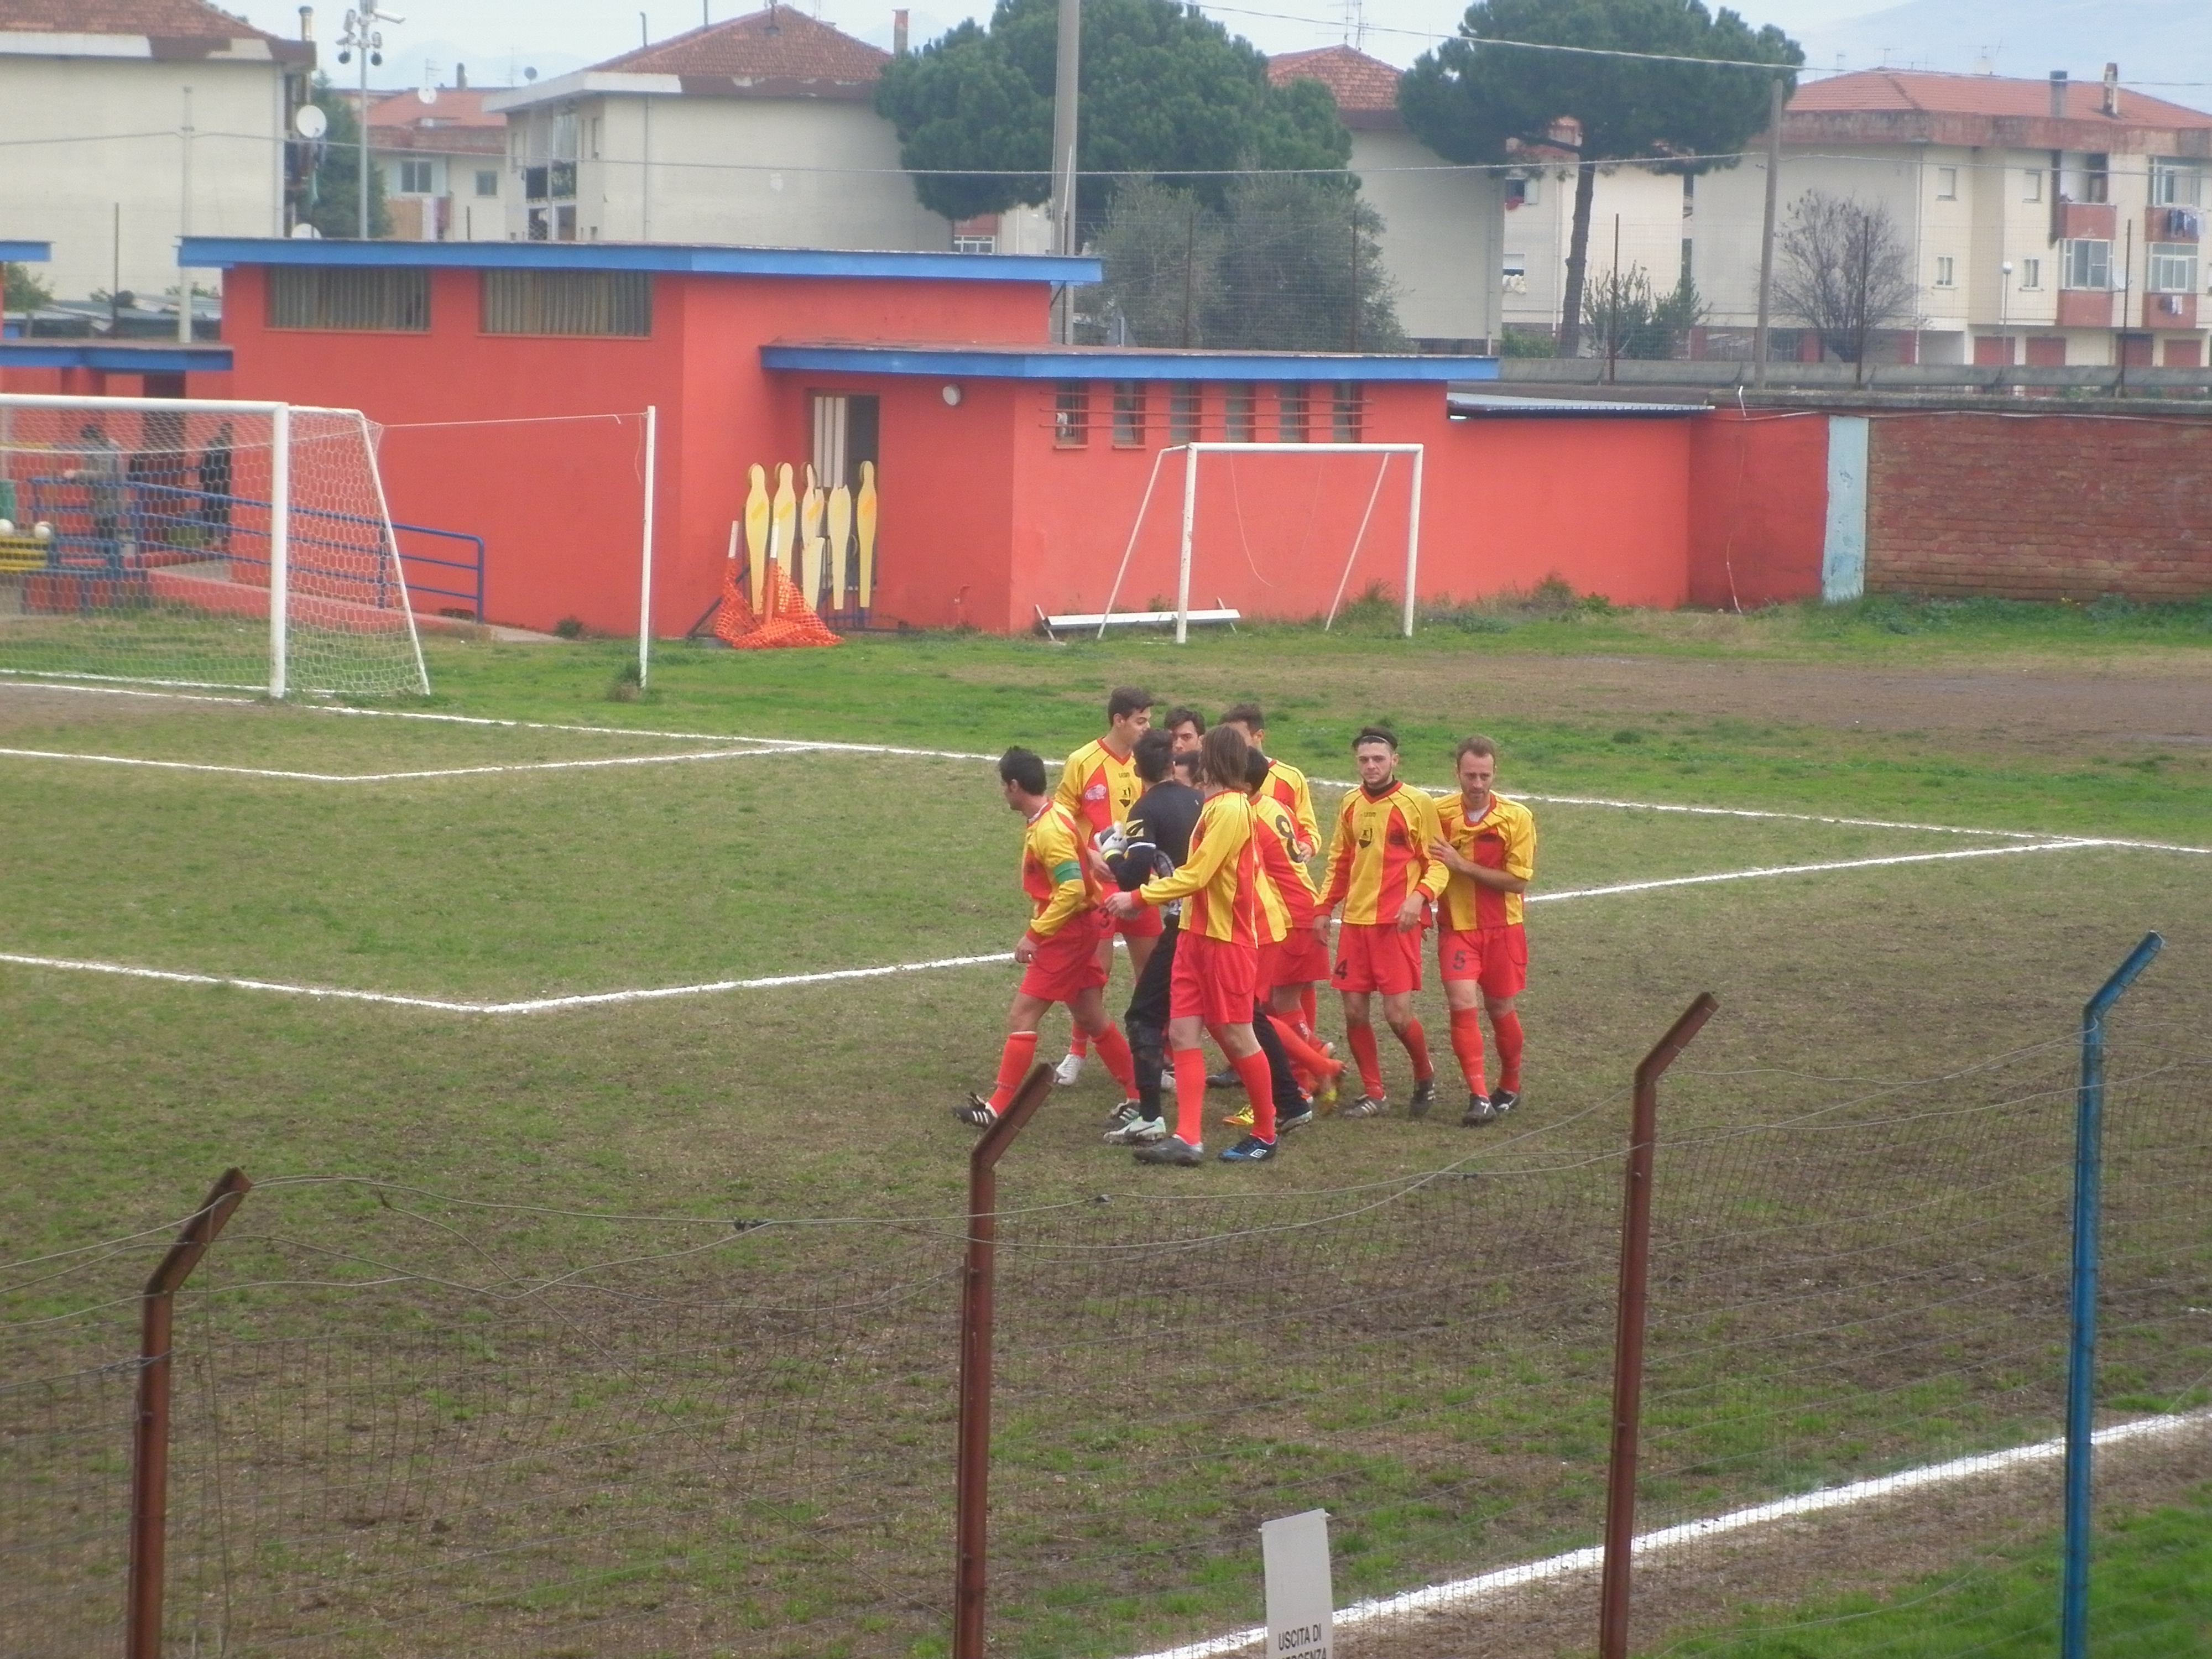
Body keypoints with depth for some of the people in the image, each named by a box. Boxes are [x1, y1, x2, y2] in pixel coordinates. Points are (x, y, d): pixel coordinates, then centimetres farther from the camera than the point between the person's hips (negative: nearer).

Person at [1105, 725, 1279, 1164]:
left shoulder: (1230, 809, -17)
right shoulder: (1216, 806, 13)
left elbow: (1196, 876, -19)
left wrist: (1138, 898, -15)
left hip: (1226, 940, -9)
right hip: (1196, 934, 9)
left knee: (1236, 1037, 1)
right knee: (1182, 1034, 0)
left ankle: (1265, 1136, 14)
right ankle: (1188, 1138, -4)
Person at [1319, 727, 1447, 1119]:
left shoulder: (1417, 804, -5)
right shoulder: (1351, 804, 11)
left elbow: (1438, 862, -4)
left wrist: (1419, 896, -21)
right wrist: (1325, 907, 15)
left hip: (1398, 923, -5)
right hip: (1355, 921, 5)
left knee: (1397, 1013, -10)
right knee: (1354, 1011, 2)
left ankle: (1424, 1078, 17)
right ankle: (1374, 1094, 16)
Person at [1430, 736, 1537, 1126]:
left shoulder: (1517, 818, -10)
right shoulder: (1439, 814, -3)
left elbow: (1518, 881, -14)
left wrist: (1461, 864, -19)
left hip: (1502, 929, -1)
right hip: (1456, 928, 1)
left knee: (1499, 1008, 11)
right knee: (1463, 1003, -16)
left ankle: (1510, 1087, 34)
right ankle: (1479, 1097, -17)